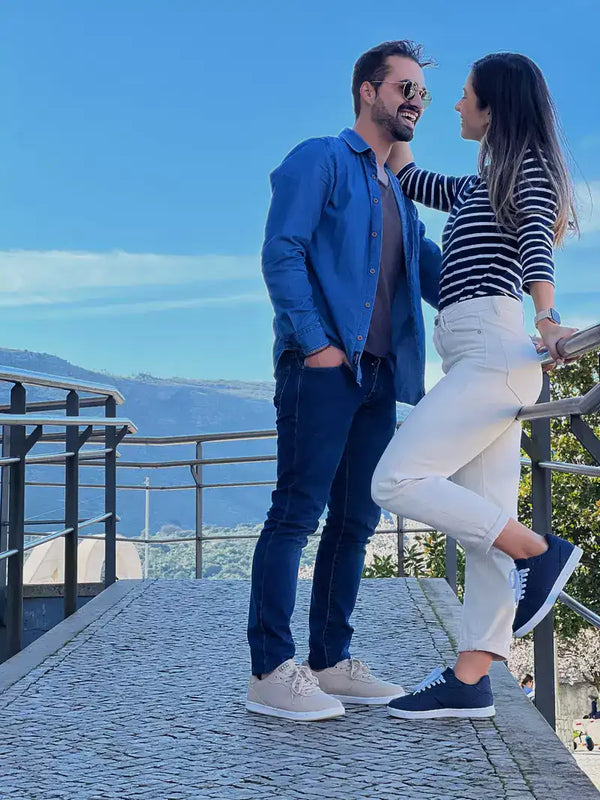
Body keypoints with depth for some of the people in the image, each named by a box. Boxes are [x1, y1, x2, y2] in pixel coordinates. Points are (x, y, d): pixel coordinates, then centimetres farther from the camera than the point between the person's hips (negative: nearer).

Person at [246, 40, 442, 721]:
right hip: (323, 365, -8)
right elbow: (281, 252, -9)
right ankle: (270, 671, -7)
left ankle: (330, 661, 15)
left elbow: (435, 275, 21)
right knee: (298, 511, -10)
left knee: (355, 520, 7)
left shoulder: (399, 196, 25)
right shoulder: (320, 160, 2)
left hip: (379, 374, 8)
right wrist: (316, 342, -17)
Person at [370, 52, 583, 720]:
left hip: (494, 349, -9)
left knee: (397, 480, -17)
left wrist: (547, 319, -30)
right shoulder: (482, 184, 28)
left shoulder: (527, 165, 2)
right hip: (478, 362, 9)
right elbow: (409, 178, 38)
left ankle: (542, 553, -12)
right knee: (484, 520, 2)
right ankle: (469, 682, 0)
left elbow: (538, 241, -16)